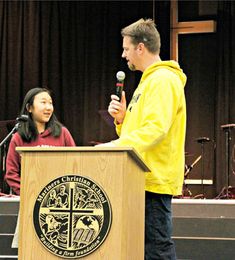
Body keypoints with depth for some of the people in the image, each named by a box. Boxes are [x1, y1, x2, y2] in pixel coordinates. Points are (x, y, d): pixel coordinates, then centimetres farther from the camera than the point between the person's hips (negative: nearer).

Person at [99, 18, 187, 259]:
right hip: (143, 178, 10)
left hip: (155, 179, -10)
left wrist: (115, 147, -24)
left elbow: (155, 129, -22)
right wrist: (122, 118, 6)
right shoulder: (149, 81, 22)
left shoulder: (163, 80, -10)